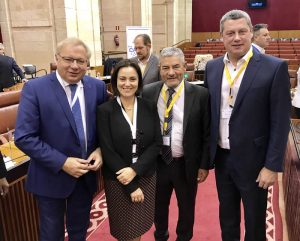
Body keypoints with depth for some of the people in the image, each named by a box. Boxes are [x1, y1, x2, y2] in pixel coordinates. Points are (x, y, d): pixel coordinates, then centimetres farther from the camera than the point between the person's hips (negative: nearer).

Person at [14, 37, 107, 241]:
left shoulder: (98, 86, -4)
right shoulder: (34, 88, -16)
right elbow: (24, 137, -18)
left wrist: (100, 150, -13)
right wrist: (62, 163, -23)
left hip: (86, 173, 3)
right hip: (52, 176, -3)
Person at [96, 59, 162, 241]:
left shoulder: (149, 107, -2)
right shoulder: (105, 111, -11)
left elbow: (157, 144, -4)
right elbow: (107, 151, -13)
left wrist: (135, 170, -18)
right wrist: (131, 186, -13)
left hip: (146, 177, 2)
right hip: (117, 180, -2)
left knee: (138, 226, 16)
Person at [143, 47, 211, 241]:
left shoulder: (200, 94, -10)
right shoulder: (148, 93, -5)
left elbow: (207, 133, -6)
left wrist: (205, 164, -5)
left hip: (186, 164, -1)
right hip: (157, 163, 2)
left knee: (186, 208, 20)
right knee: (158, 206, 22)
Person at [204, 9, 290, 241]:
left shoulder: (274, 67, -11)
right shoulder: (212, 67, 2)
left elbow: (280, 122, -11)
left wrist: (272, 165, -12)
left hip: (253, 160, -4)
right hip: (221, 158, 4)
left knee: (255, 222, 16)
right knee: (227, 218, 22)